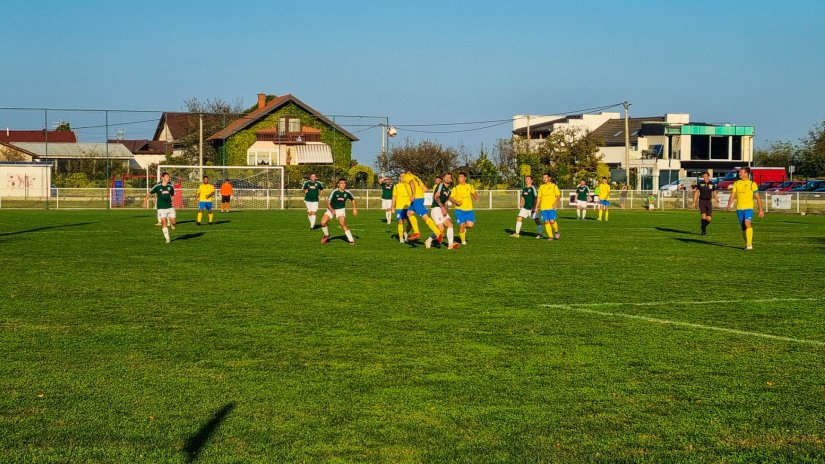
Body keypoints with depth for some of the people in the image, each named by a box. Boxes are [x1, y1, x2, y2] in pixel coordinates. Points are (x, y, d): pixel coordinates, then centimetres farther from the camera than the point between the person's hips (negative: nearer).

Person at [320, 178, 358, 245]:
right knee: (323, 223, -15)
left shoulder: (347, 193, -11)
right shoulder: (334, 192, -21)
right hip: (331, 209, 0)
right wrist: (332, 210, -37)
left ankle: (351, 240, -16)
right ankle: (326, 235, 16)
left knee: (342, 224, -23)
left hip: (341, 209, 0)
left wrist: (354, 208, 3)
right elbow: (328, 202, -23)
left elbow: (353, 199, 11)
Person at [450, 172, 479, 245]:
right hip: (460, 210, -2)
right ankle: (463, 241, 14)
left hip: (469, 210, 2)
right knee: (461, 226, -6)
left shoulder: (470, 187, 9)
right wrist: (456, 202, -19)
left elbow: (474, 194, 23)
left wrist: (475, 196, -1)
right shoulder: (456, 188, 3)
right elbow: (451, 198, 0)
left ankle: (464, 226, 23)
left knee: (471, 225, -12)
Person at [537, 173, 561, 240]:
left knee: (552, 221, -13)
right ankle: (550, 236, 5)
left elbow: (558, 196, 0)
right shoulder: (541, 187, 13)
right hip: (543, 207, 4)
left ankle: (556, 232, 14)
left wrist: (556, 203, -17)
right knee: (546, 222, -1)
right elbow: (539, 197, 15)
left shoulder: (554, 186, 2)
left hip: (551, 207, -4)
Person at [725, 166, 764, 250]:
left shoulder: (752, 184, -1)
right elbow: (732, 195, 8)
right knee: (743, 227, 10)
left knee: (747, 224, -23)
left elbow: (757, 197, 2)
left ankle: (749, 244, -24)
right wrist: (728, 205, -8)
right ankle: (747, 244, 23)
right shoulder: (736, 183, 10)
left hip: (748, 208, -4)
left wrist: (761, 210, 0)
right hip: (739, 208, 4)